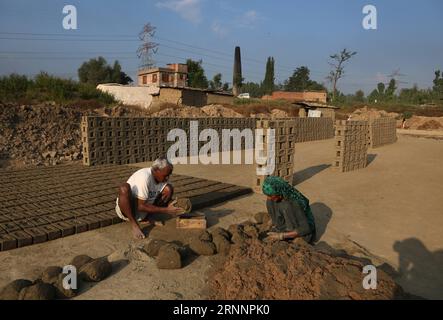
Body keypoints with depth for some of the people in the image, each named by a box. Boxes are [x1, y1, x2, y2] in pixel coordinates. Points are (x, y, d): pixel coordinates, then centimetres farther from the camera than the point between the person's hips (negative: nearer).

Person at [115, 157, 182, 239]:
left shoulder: (161, 178, -5)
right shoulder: (144, 177, -28)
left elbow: (166, 198, 5)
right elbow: (141, 206, -28)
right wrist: (166, 210, -28)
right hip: (126, 209, -7)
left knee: (168, 188, -7)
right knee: (124, 187, -37)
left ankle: (146, 218, -1)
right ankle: (134, 224, -21)